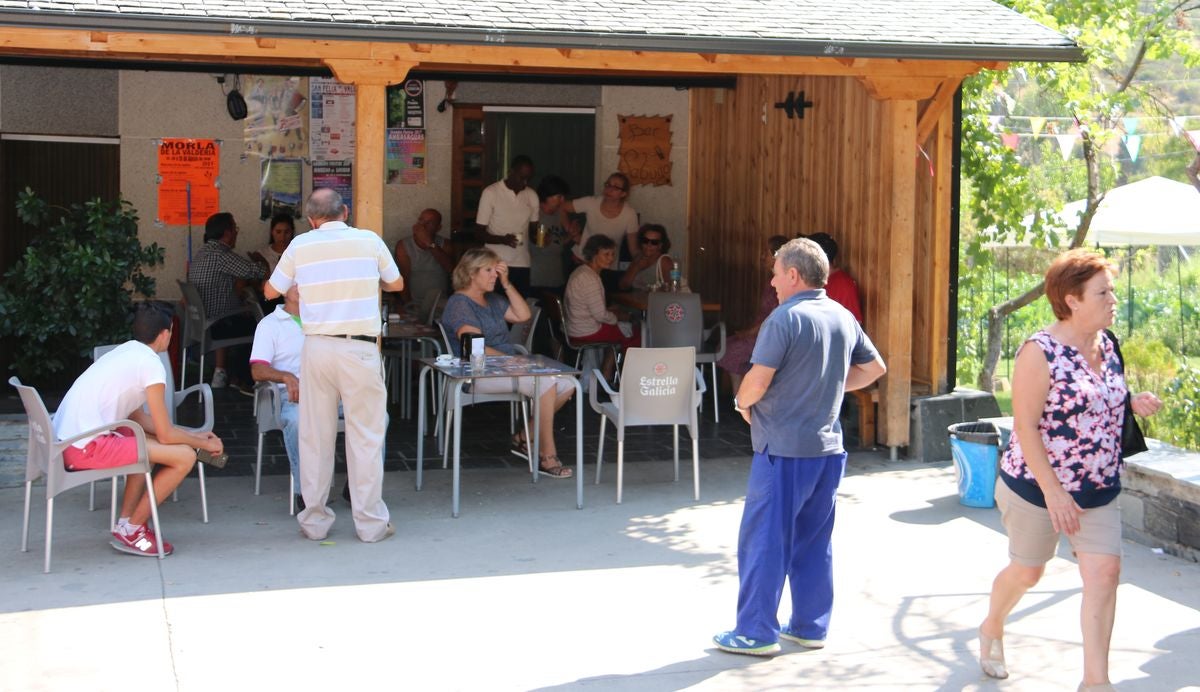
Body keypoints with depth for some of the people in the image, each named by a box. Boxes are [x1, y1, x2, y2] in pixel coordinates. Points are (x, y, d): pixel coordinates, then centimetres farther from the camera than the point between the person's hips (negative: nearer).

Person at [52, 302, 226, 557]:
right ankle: (131, 531, 3)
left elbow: (137, 418, 24)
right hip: (87, 449, -10)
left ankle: (126, 524, 23)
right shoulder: (151, 364, -9)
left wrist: (193, 437, 25)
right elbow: (166, 435, -7)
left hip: (64, 439, 10)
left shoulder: (126, 353, 18)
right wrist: (205, 444, 11)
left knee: (148, 442, 29)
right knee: (185, 456, -8)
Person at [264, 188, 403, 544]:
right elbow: (396, 283, 16)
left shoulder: (300, 246, 4)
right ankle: (370, 523, 6)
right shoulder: (369, 240, 2)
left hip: (316, 347, 2)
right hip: (359, 347, -2)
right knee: (366, 435, 4)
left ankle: (314, 520, 15)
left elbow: (271, 291, 15)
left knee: (315, 436, 9)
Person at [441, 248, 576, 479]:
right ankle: (547, 457, -27)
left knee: (567, 384, -6)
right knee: (546, 383, -29)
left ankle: (525, 438, 2)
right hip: (479, 374, -9)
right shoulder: (459, 303, -7)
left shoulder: (492, 299, 21)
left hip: (505, 367, 9)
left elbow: (523, 315, 14)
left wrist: (507, 283, 8)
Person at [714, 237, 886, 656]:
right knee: (814, 541, 15)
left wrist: (743, 403, 0)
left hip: (783, 449, -7)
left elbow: (757, 381, -20)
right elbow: (874, 368, 18)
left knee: (763, 541, 1)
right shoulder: (843, 317, 7)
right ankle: (811, 627, 21)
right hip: (828, 447, 7)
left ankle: (756, 633, 6)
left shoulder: (786, 318, -15)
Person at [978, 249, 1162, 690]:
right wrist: (1053, 492, -23)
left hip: (1099, 490, 6)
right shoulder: (1040, 352, -19)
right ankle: (991, 629, 42)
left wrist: (1133, 405, -3)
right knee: (1027, 570, 12)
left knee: (1105, 571, -6)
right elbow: (1025, 426, -20)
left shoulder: (1106, 346, 3)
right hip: (1036, 487, -5)